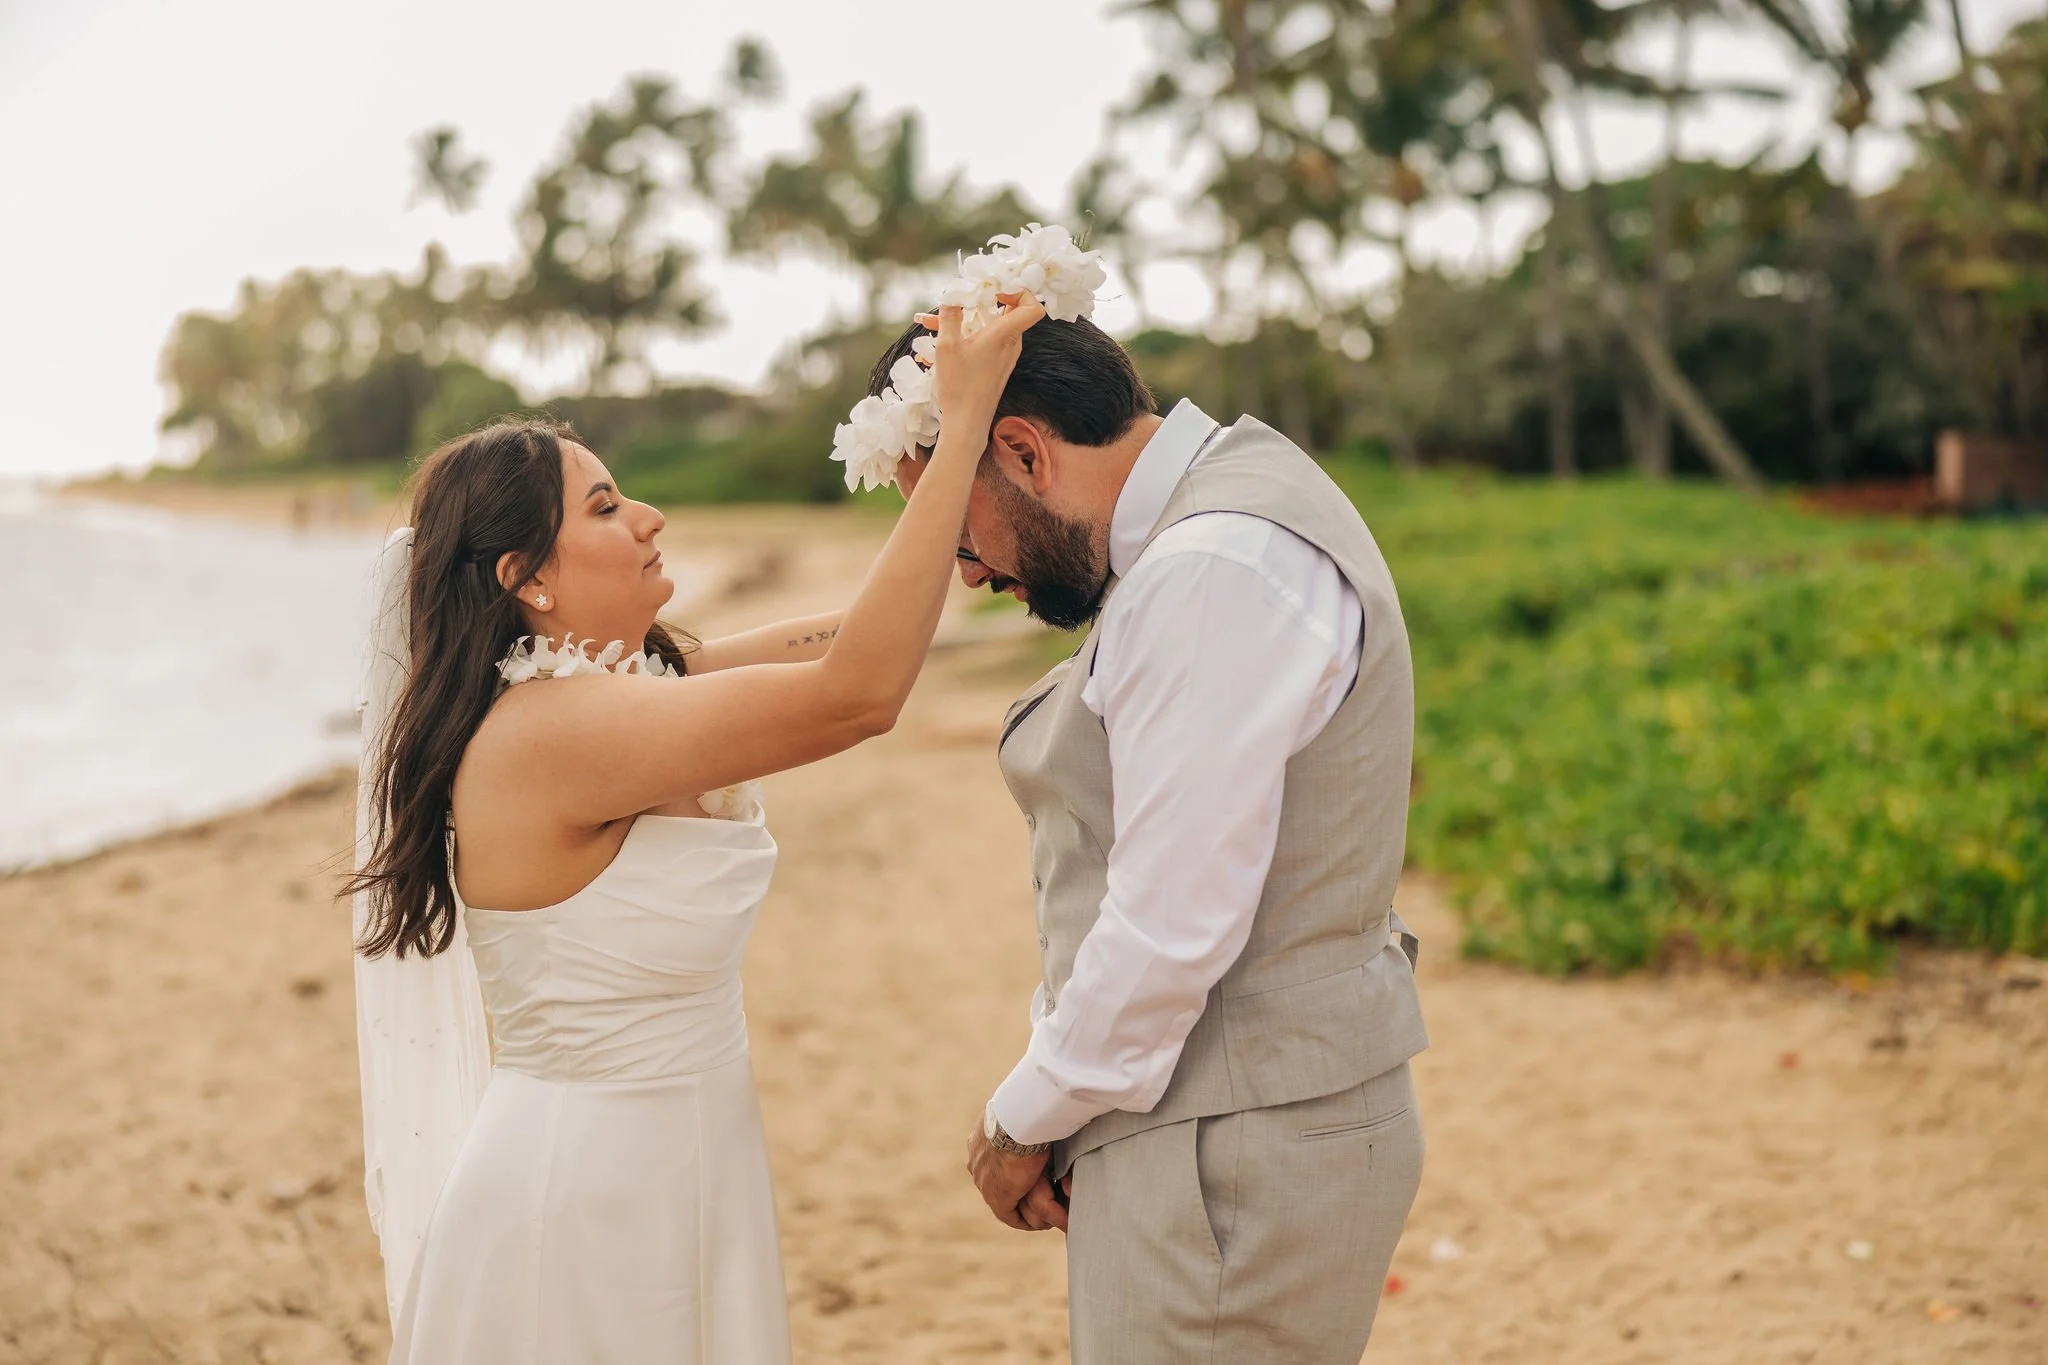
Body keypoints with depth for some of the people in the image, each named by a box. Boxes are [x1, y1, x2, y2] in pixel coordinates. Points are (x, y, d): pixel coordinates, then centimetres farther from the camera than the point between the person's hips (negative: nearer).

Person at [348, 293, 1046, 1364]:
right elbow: (860, 692, -30)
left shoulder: (625, 687, 2)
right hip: (581, 1204, -9)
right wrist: (965, 423, -26)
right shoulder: (553, 730, -25)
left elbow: (839, 639, 2)